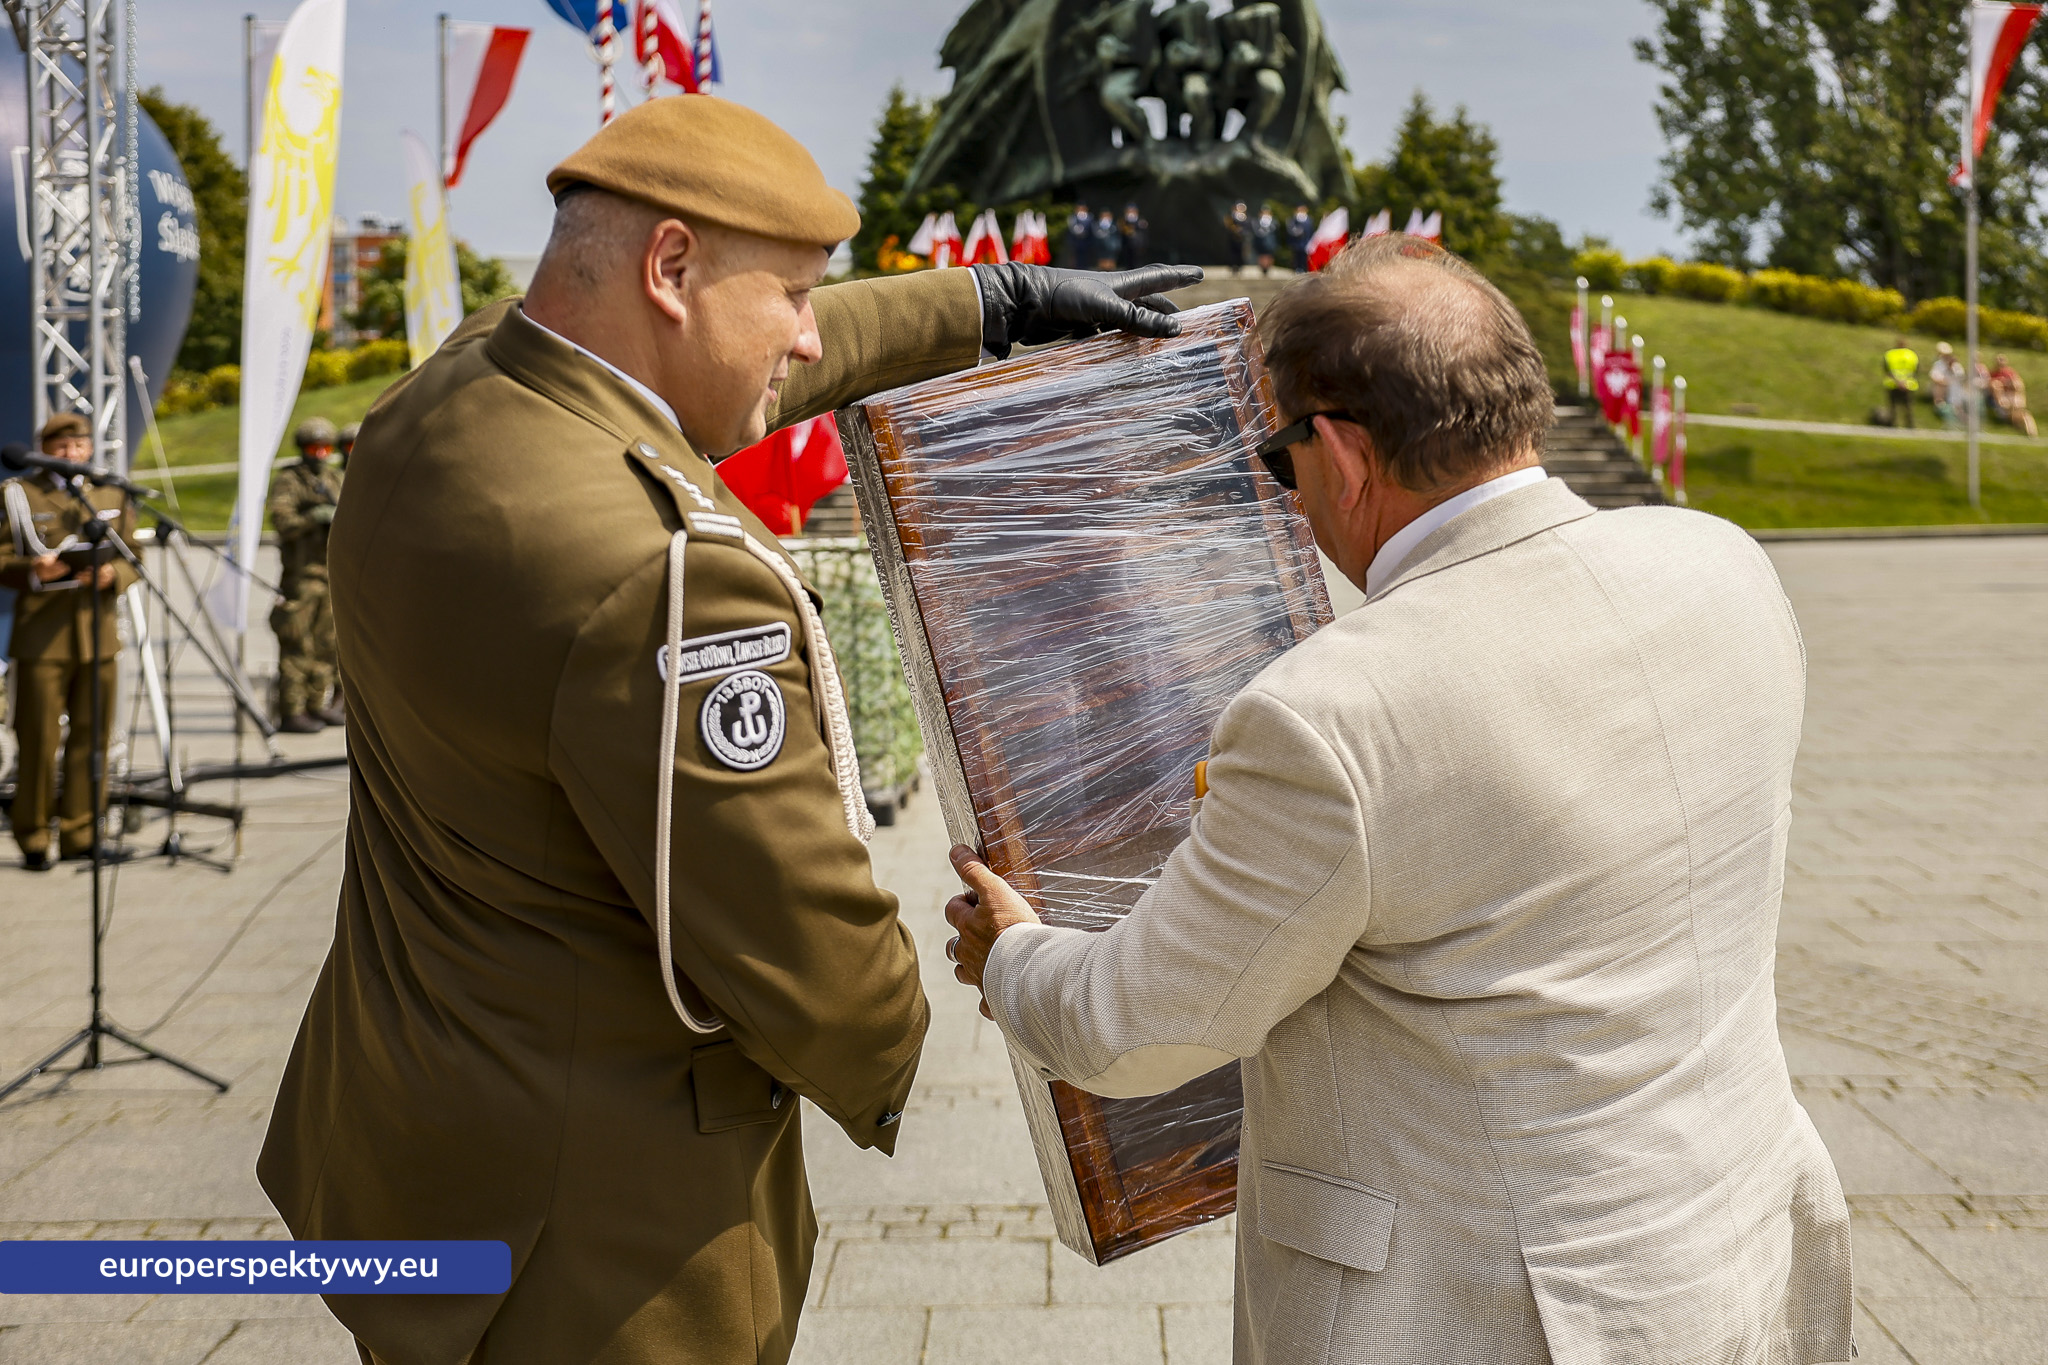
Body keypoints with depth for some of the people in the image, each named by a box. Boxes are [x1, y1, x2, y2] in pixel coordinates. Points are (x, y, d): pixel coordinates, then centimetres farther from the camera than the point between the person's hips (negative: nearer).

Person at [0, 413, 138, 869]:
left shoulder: (114, 497, 15)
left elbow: (132, 559, 13)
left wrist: (112, 575, -9)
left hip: (99, 637, 4)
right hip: (41, 638, -3)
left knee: (92, 738, 5)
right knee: (38, 741, -1)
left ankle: (80, 835, 15)